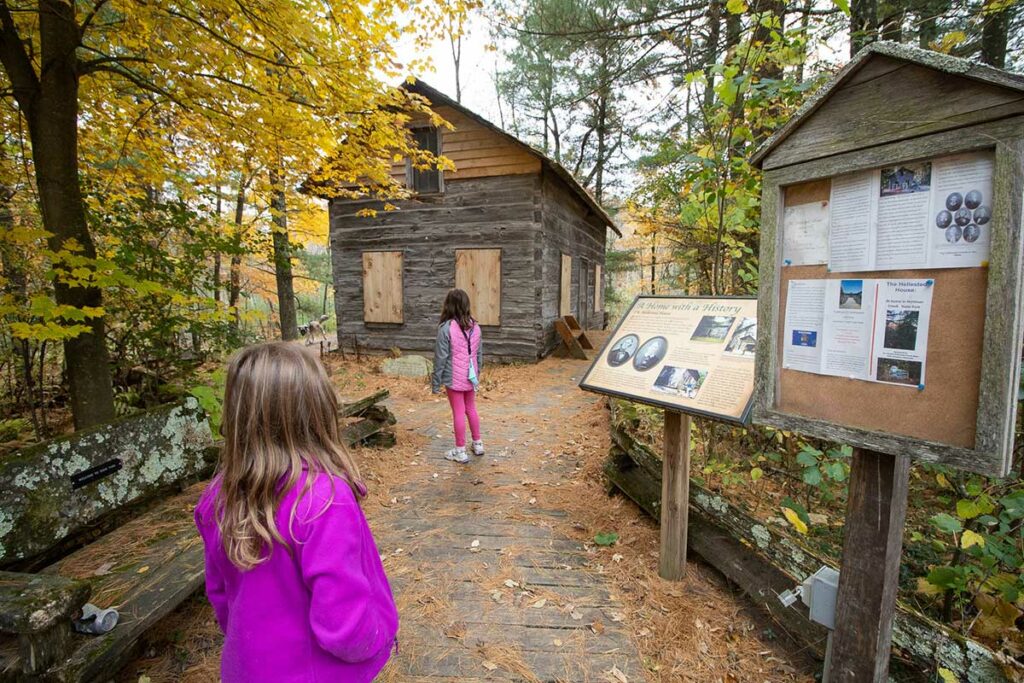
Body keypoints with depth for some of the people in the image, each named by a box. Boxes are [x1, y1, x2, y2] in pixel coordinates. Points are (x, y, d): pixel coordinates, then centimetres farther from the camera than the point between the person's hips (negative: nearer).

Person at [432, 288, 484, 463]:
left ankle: (460, 451, 16)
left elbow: (440, 357, -14)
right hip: (470, 377, 5)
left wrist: (436, 382, -5)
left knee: (458, 413, 4)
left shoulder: (446, 328, -17)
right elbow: (479, 355, 8)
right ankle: (477, 444, 32)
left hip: (454, 379, -5)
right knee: (471, 410, 20)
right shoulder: (475, 327, 0)